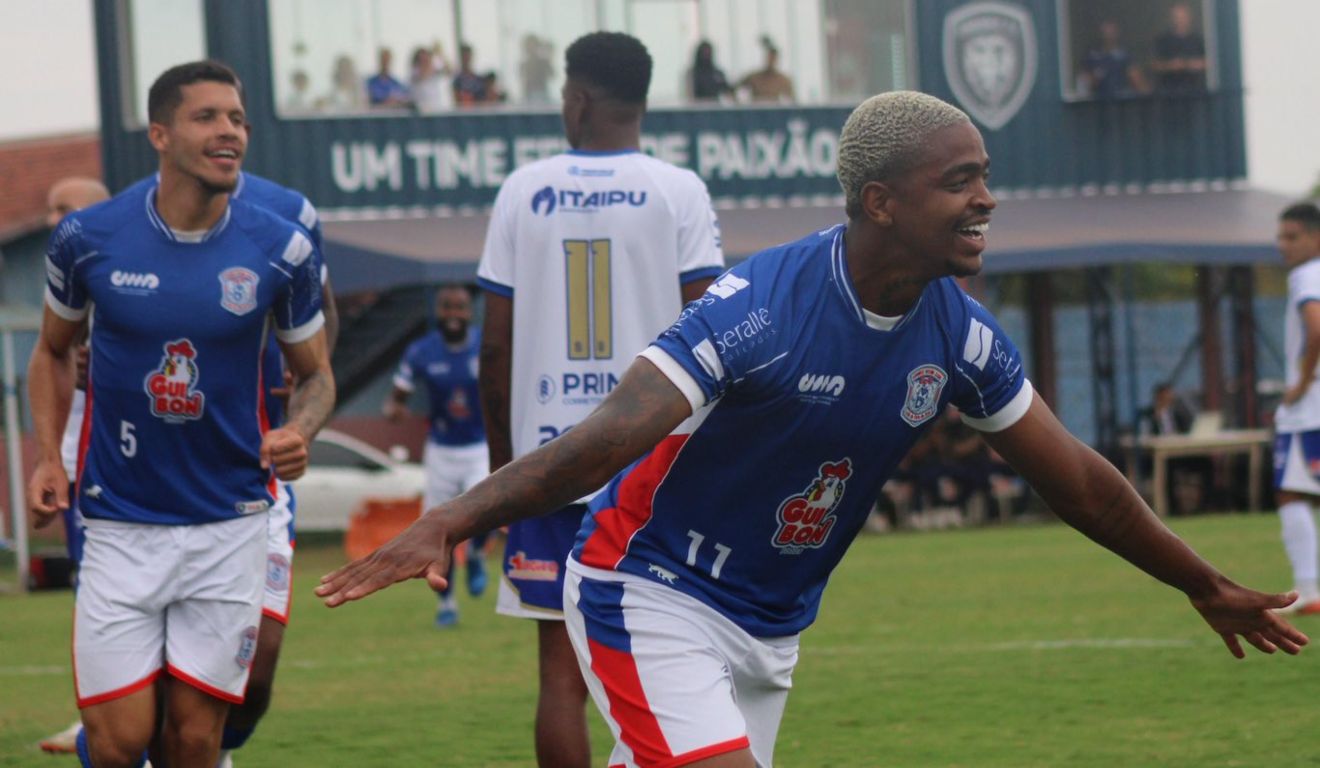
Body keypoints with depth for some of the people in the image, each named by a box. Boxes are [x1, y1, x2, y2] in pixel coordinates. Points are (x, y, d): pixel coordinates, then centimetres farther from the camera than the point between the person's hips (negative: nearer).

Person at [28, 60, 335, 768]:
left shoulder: (282, 250, -6)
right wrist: (46, 458, -2)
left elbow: (314, 372, 8)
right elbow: (52, 350, 12)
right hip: (120, 524, -1)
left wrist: (299, 432, -14)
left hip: (230, 526, 1)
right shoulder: (87, 238, -6)